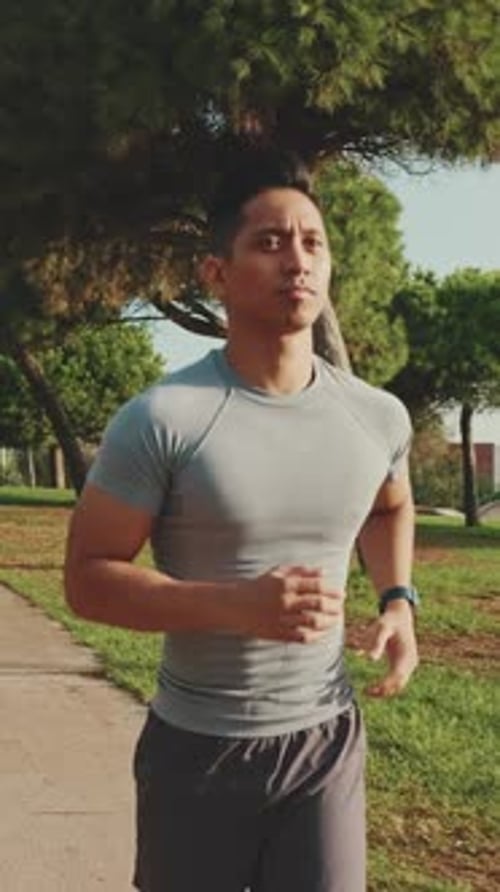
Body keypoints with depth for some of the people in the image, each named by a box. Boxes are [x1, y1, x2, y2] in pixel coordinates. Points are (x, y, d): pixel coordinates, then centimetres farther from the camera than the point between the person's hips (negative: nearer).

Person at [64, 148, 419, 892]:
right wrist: (239, 605, -25)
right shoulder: (161, 421, -16)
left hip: (327, 740, 3)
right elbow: (88, 579, -14)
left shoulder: (379, 418, -2)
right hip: (197, 748, -2)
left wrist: (398, 599, 3)